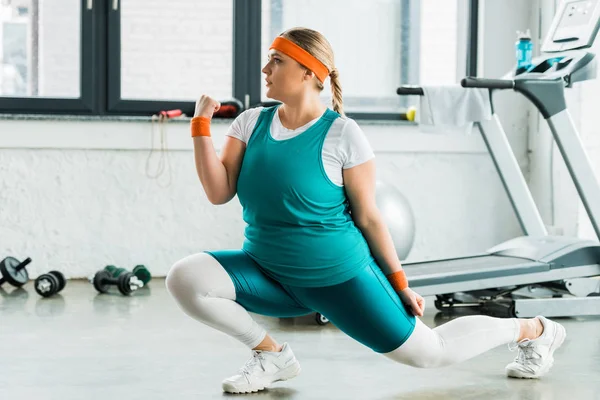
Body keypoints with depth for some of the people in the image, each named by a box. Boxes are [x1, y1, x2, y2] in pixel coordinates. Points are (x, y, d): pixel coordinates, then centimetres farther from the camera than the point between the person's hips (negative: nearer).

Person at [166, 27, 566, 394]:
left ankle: (533, 330, 29)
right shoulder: (251, 123, 0)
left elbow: (369, 217, -8)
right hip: (270, 278, 4)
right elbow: (219, 192, -6)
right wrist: (201, 126, -13)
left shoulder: (342, 134, -14)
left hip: (338, 277, -4)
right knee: (185, 277, -18)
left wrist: (400, 284, -5)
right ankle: (272, 355, 1)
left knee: (429, 352, 0)